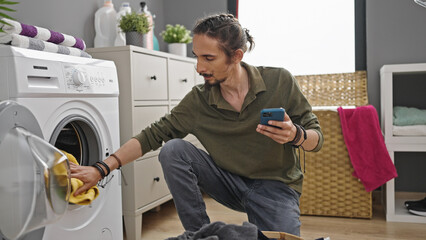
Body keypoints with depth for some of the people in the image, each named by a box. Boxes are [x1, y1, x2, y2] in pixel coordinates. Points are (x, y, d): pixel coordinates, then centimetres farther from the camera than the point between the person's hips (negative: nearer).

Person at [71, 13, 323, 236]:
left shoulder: (279, 81, -15)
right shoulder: (198, 100, -9)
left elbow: (317, 136, -7)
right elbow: (153, 135, -7)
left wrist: (296, 135, -31)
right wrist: (102, 169, -14)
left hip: (277, 186, -1)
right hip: (231, 181, 2)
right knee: (173, 149, -19)